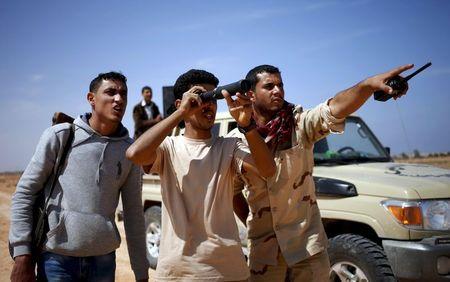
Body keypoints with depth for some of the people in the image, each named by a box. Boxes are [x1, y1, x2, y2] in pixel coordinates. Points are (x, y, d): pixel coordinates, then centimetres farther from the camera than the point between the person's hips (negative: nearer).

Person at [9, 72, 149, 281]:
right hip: (56, 258, -2)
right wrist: (22, 256, -9)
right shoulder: (60, 136, -4)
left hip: (104, 260, 3)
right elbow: (24, 193, -3)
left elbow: (134, 213, 5)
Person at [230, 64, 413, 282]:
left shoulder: (300, 124, -6)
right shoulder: (235, 141, -2)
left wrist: (369, 84, -44)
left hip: (307, 242, 0)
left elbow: (334, 109, -27)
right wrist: (249, 222, 7)